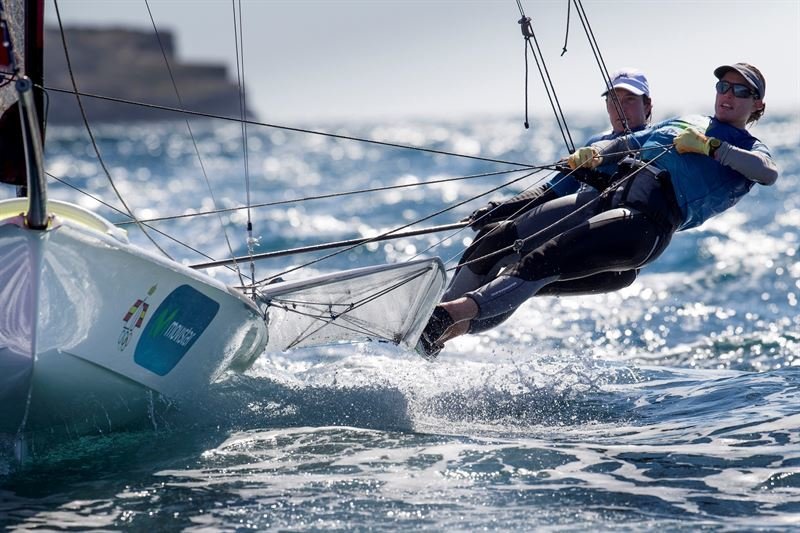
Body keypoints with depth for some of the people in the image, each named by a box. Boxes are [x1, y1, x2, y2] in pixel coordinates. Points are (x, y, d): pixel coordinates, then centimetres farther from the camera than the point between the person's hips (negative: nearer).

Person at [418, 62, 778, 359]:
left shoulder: (748, 150, 17)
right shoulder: (683, 124, 35)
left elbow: (768, 172, -6)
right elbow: (626, 143, 31)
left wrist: (709, 146, -9)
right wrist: (593, 154, 9)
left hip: (648, 219, -7)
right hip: (605, 194, 7)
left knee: (544, 262, -27)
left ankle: (452, 314, -38)